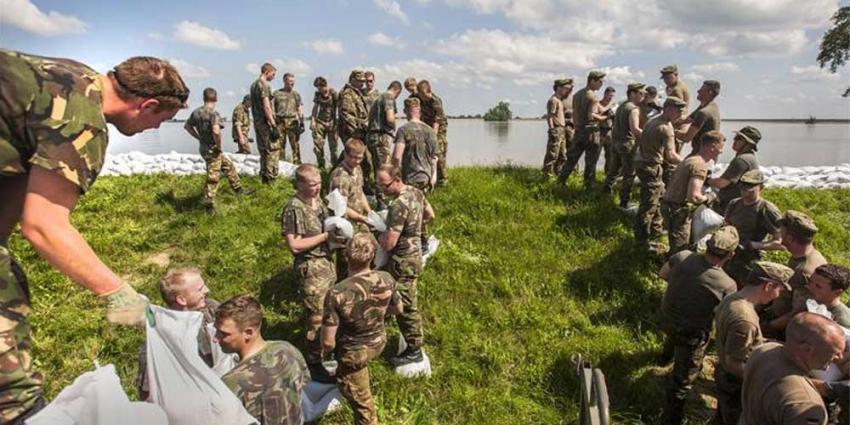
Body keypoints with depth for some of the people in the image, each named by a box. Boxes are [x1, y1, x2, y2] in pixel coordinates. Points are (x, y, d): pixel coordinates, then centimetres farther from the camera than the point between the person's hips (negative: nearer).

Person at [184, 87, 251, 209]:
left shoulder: (196, 112, 5)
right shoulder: (213, 114, -18)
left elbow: (187, 126, 16)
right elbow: (216, 131, -33)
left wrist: (199, 137, 16)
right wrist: (219, 146, -18)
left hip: (204, 147, 8)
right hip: (212, 150, -8)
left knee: (229, 166, 22)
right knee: (213, 176, 0)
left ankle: (238, 189, 31)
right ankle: (209, 201, 5)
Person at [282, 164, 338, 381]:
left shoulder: (318, 201, 4)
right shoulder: (294, 208, -20)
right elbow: (295, 245, -22)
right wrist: (326, 236, -22)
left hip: (327, 262, 8)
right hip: (310, 267, -8)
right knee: (316, 317, 3)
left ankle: (326, 348, 44)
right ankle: (314, 363, 20)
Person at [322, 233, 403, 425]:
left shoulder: (337, 293, -35)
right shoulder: (387, 279, -21)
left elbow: (327, 342, -28)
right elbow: (398, 309, -1)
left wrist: (329, 350, -4)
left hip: (353, 354, -5)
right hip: (379, 343, 5)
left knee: (361, 402, 17)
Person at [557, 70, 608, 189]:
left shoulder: (577, 94, 11)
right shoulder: (593, 96, -13)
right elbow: (591, 116, -23)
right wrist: (606, 117, -14)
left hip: (578, 130, 7)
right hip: (590, 131, -7)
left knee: (572, 158, 13)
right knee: (591, 161, 1)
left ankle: (560, 182, 14)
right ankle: (589, 186, 6)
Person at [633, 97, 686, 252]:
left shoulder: (654, 121, 11)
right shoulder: (666, 127, -17)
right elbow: (671, 155, -25)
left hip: (642, 162, 10)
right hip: (650, 167, -10)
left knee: (660, 195, 24)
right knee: (648, 205, -5)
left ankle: (655, 230, 35)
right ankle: (642, 241, 0)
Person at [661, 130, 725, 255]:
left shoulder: (691, 159, 12)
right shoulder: (700, 165, -18)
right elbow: (694, 197, -28)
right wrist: (708, 197, -8)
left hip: (669, 205, 10)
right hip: (678, 210, -10)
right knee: (680, 251, -1)